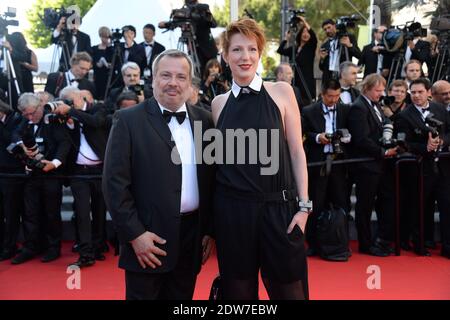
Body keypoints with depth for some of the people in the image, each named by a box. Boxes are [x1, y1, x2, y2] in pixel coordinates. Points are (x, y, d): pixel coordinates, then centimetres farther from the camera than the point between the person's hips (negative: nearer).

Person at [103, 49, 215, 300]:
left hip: (193, 237, 4)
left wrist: (210, 230, 6)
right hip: (148, 237, -3)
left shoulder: (205, 120, 6)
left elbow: (211, 180, 8)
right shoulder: (129, 120, -5)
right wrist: (135, 234, -13)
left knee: (182, 296, 16)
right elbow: (115, 182, -9)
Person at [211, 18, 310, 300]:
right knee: (238, 289, 12)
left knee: (288, 287, 8)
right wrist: (211, 216, 9)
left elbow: (296, 151, 0)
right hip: (232, 209, 2)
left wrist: (304, 206, -5)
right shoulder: (219, 103, 6)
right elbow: (218, 158, 10)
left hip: (278, 207, -1)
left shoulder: (281, 92, 0)